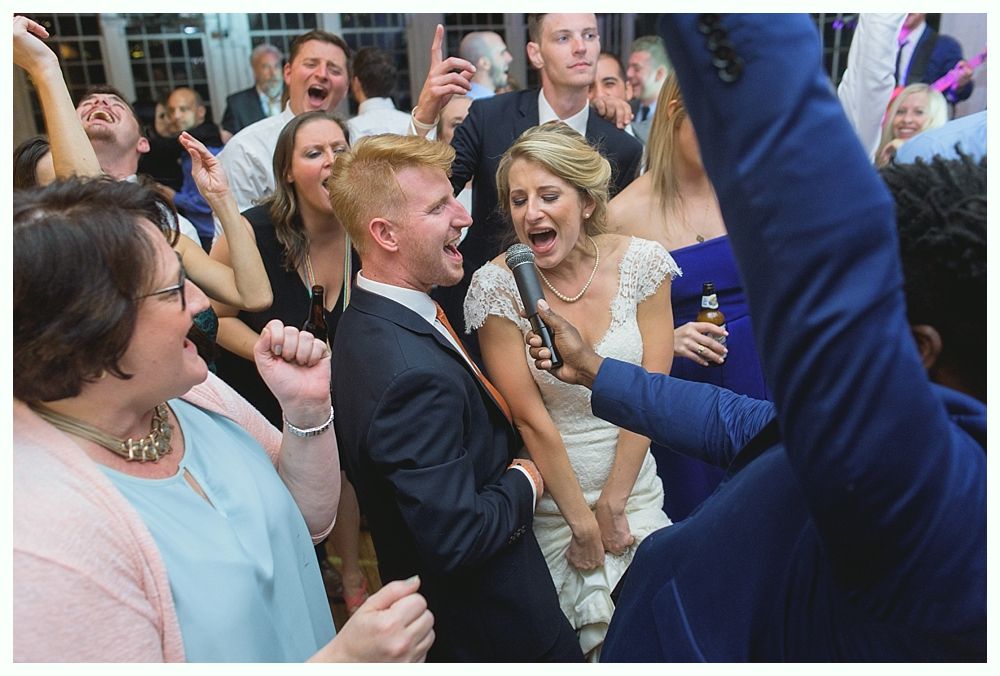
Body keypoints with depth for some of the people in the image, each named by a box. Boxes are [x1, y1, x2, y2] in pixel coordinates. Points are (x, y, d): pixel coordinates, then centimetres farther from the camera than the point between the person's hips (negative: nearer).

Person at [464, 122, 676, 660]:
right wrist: (582, 521, -9)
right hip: (551, 502, -2)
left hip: (635, 489, 2)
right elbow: (530, 418, -13)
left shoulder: (642, 262, -9)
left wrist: (613, 504, -6)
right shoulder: (497, 286, -15)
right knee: (604, 639, 5)